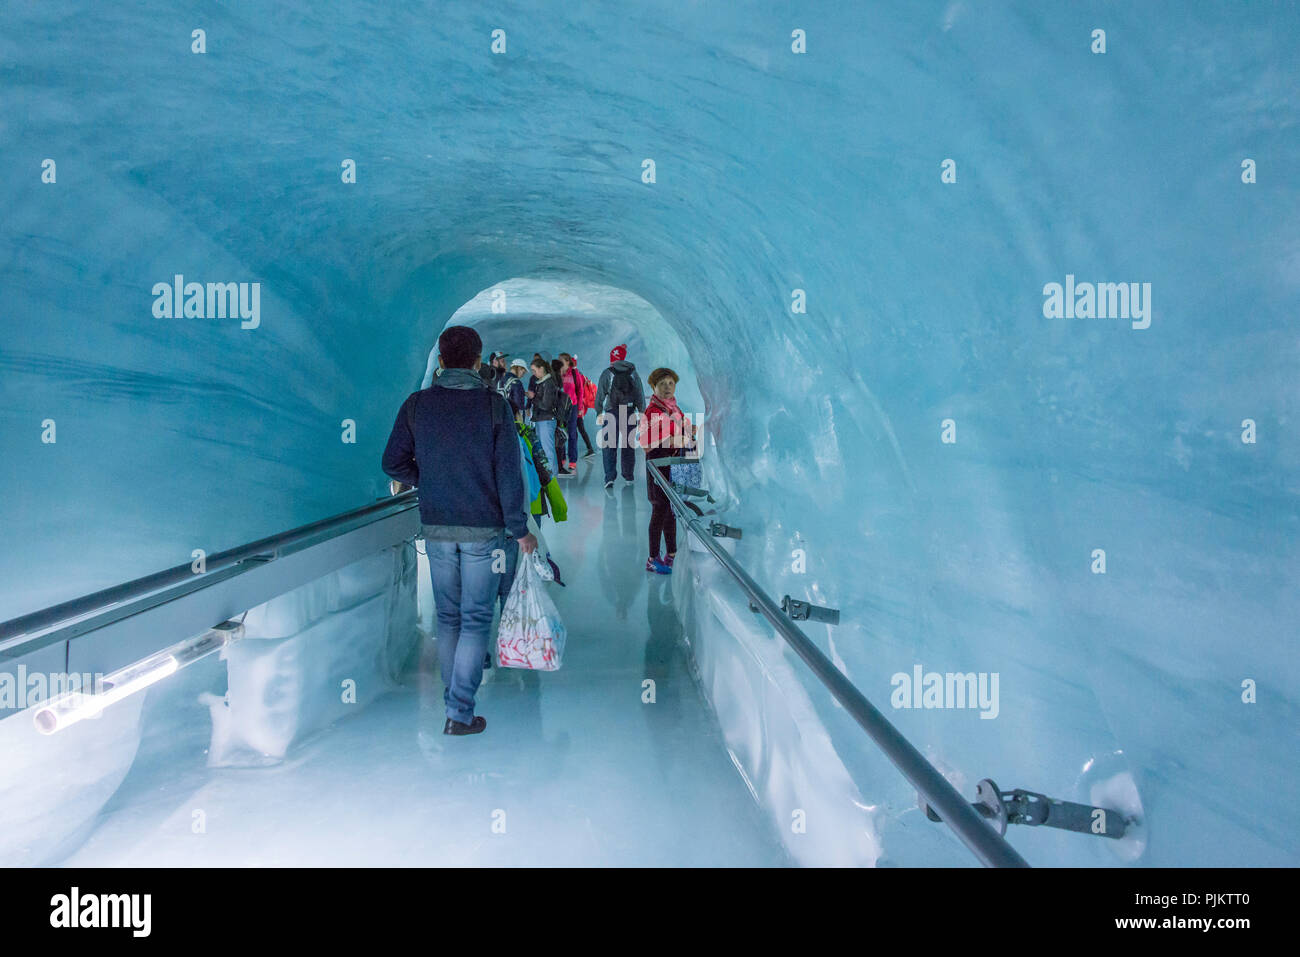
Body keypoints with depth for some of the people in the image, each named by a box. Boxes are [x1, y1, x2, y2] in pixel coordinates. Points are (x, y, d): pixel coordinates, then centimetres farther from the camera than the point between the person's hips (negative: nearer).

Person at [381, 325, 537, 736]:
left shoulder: (417, 404, -1)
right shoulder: (493, 405, -8)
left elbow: (393, 463, 2)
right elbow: (509, 474, -9)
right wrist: (520, 530, -2)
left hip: (436, 528, 3)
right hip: (484, 529, -3)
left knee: (447, 617, 16)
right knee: (476, 618, 4)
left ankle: (454, 700, 24)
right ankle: (461, 712, 3)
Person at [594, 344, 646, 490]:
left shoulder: (607, 373, -3)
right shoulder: (633, 373, 6)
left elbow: (600, 395, -5)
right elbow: (640, 395, 7)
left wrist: (599, 413, 0)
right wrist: (642, 412, 11)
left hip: (611, 413, -3)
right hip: (630, 413, 3)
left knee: (609, 446, -3)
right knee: (629, 444, 15)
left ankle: (610, 477, -16)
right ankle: (628, 475, 23)